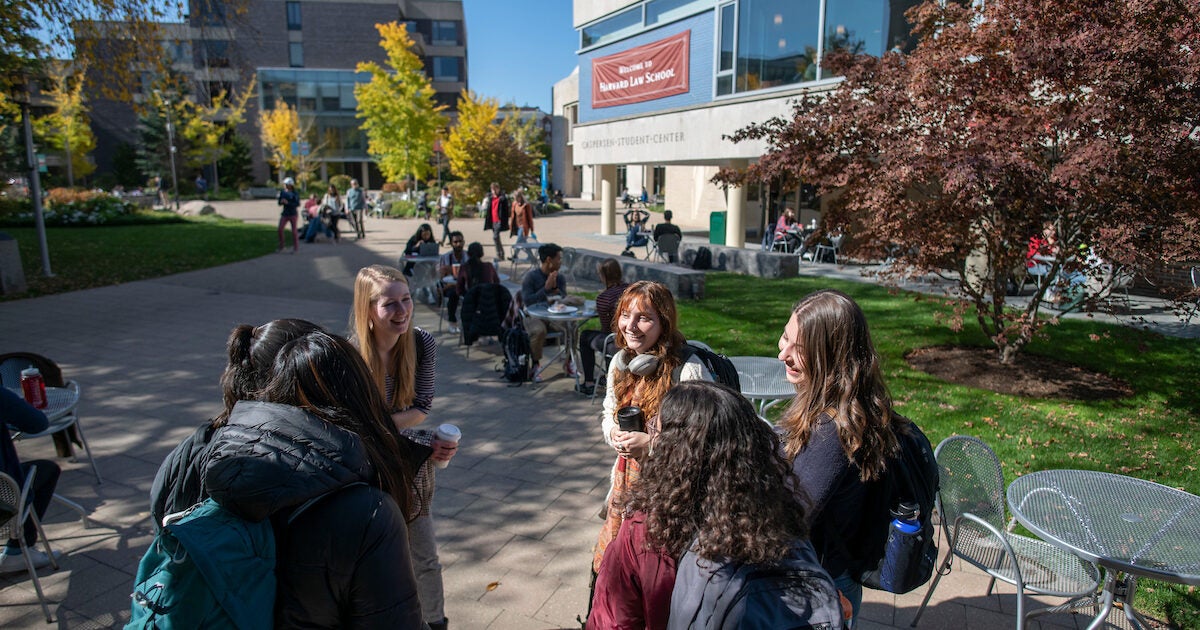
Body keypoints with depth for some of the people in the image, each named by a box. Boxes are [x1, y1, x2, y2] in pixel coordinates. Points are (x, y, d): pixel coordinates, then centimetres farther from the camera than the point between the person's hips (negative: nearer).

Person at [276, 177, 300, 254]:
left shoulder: (294, 193, -8)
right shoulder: (282, 192, 4)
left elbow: (297, 204, -14)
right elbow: (279, 203, 10)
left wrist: (288, 203, -23)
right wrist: (281, 201, -13)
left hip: (293, 214, -4)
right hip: (285, 213, 4)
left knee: (294, 230, 1)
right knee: (280, 229, -5)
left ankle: (295, 247, 13)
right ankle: (281, 246, 8)